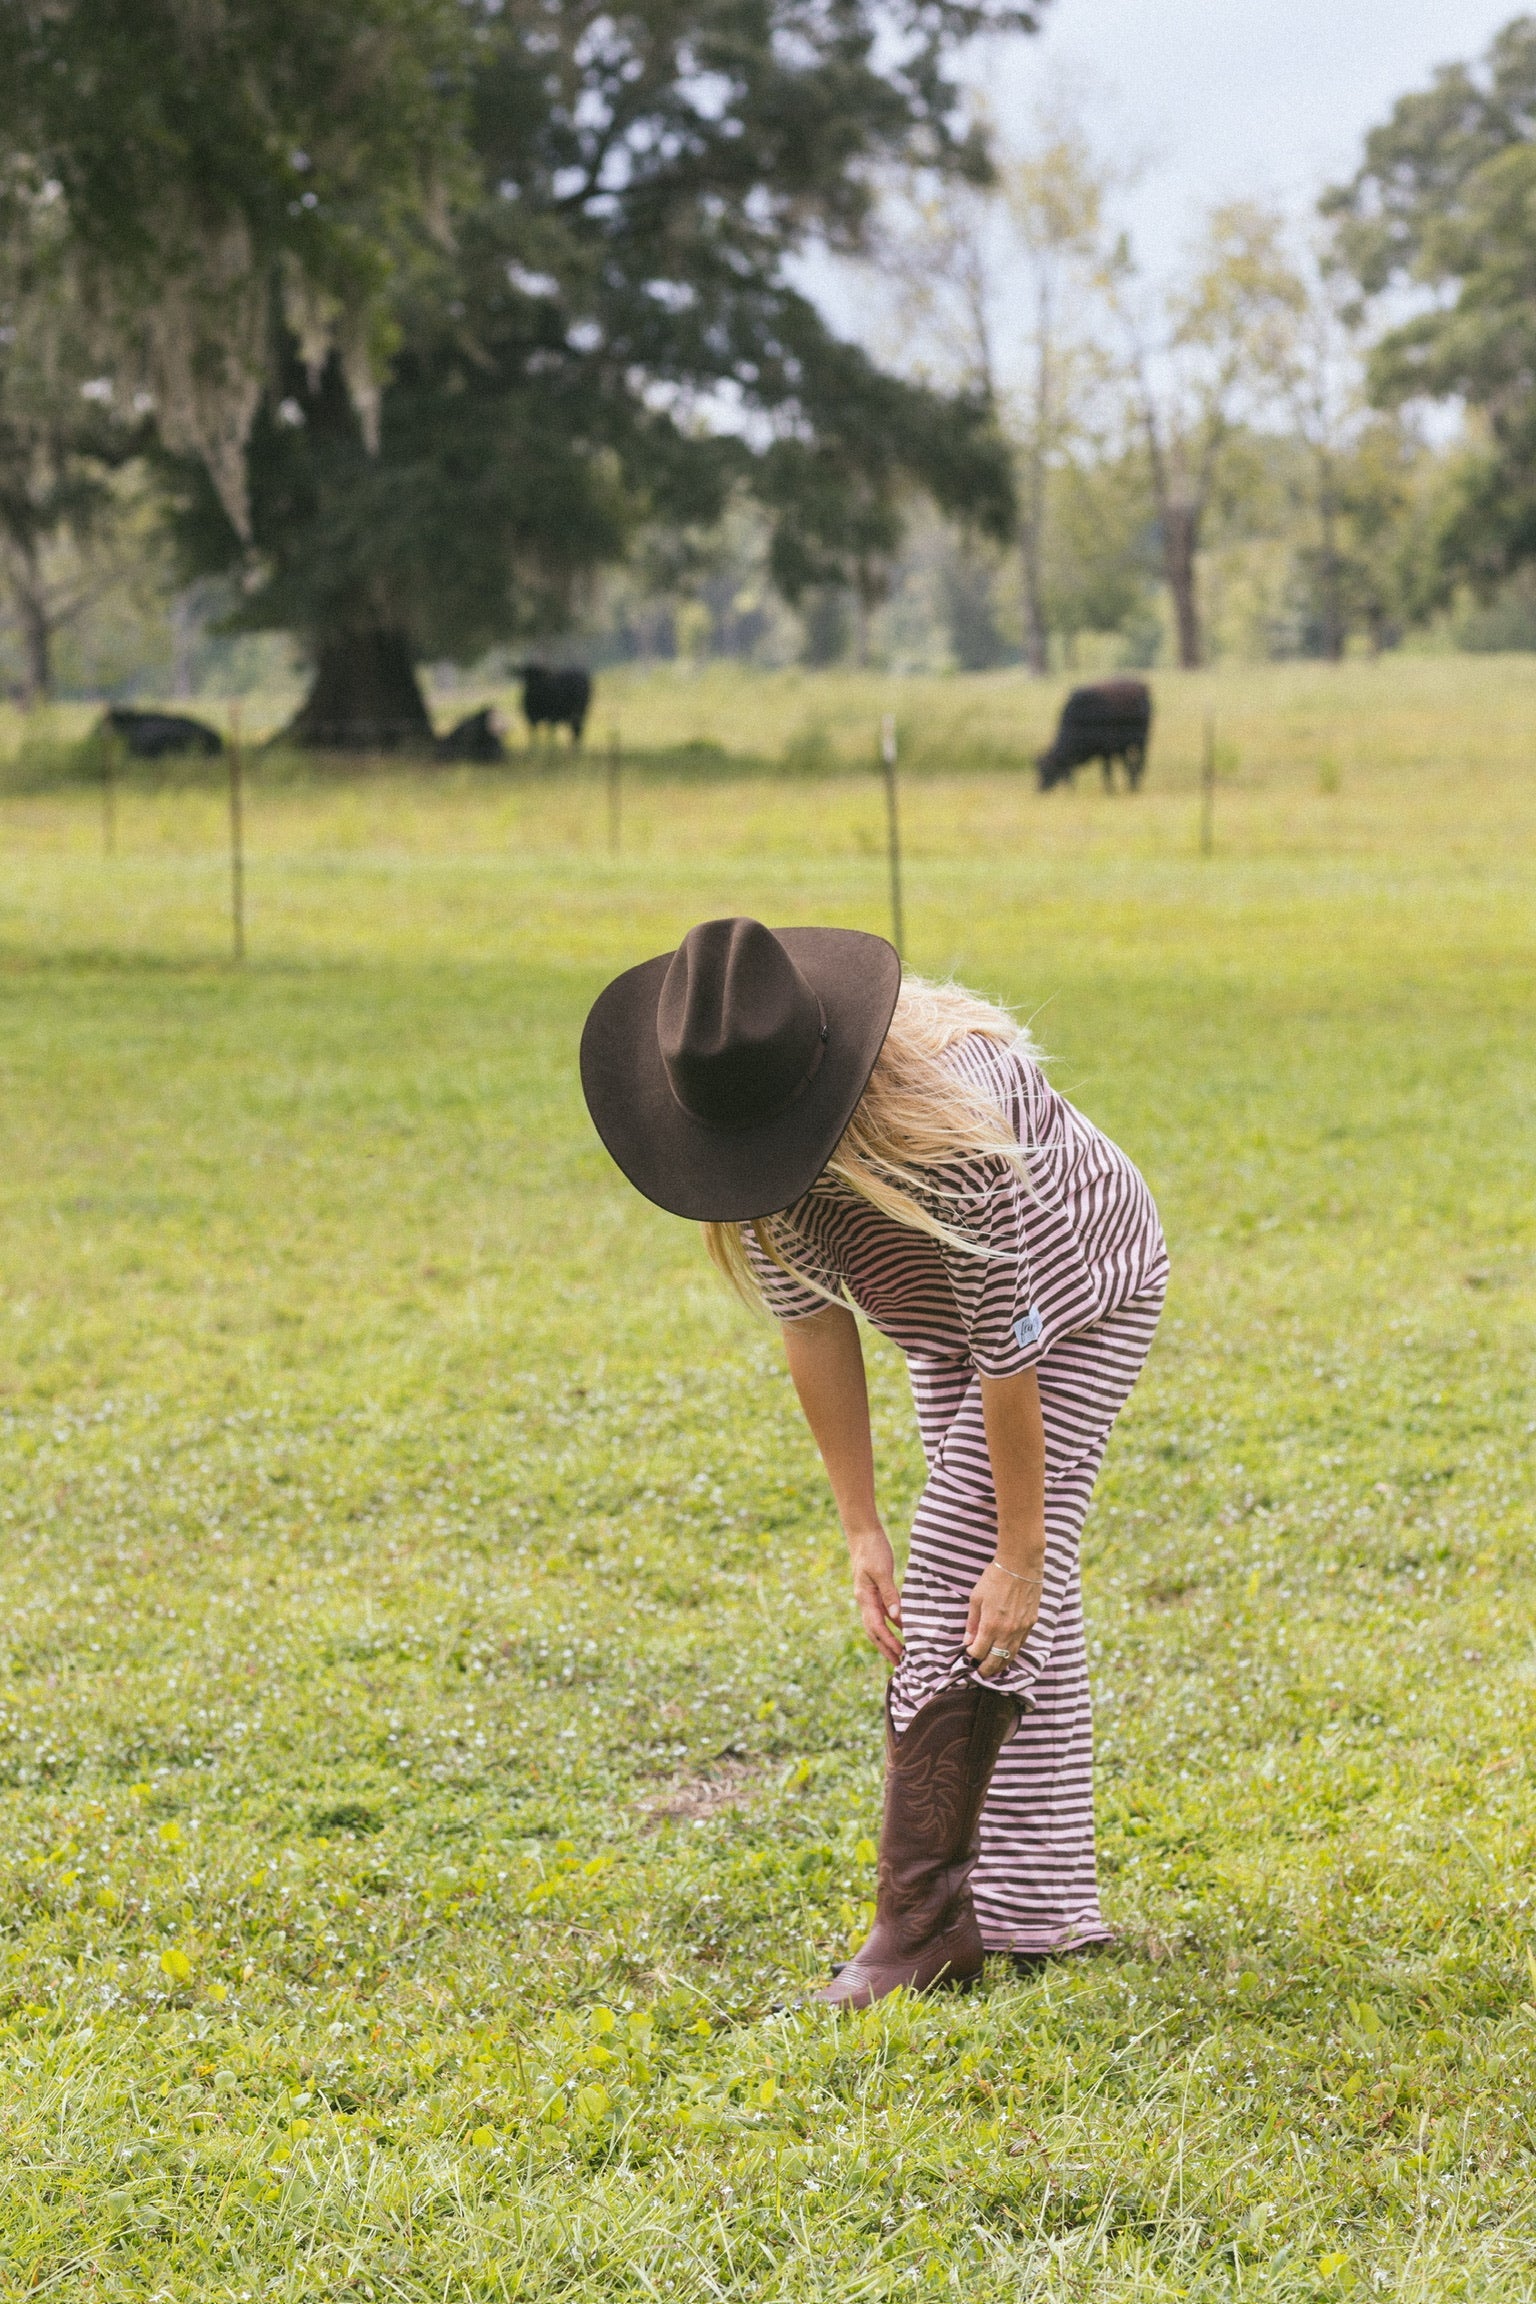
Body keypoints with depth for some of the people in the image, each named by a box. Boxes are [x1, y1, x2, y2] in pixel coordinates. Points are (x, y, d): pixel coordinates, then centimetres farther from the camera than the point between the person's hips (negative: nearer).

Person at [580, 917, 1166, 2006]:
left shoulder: (952, 1124, -42)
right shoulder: (754, 1133, -23)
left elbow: (1008, 1354, -35)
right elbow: (815, 1324, -15)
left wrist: (1020, 1553, -29)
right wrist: (862, 1529, -14)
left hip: (1077, 1288, -6)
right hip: (945, 1308, 6)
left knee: (972, 1570, -17)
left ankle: (927, 1913, -16)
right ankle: (1044, 1906, 16)